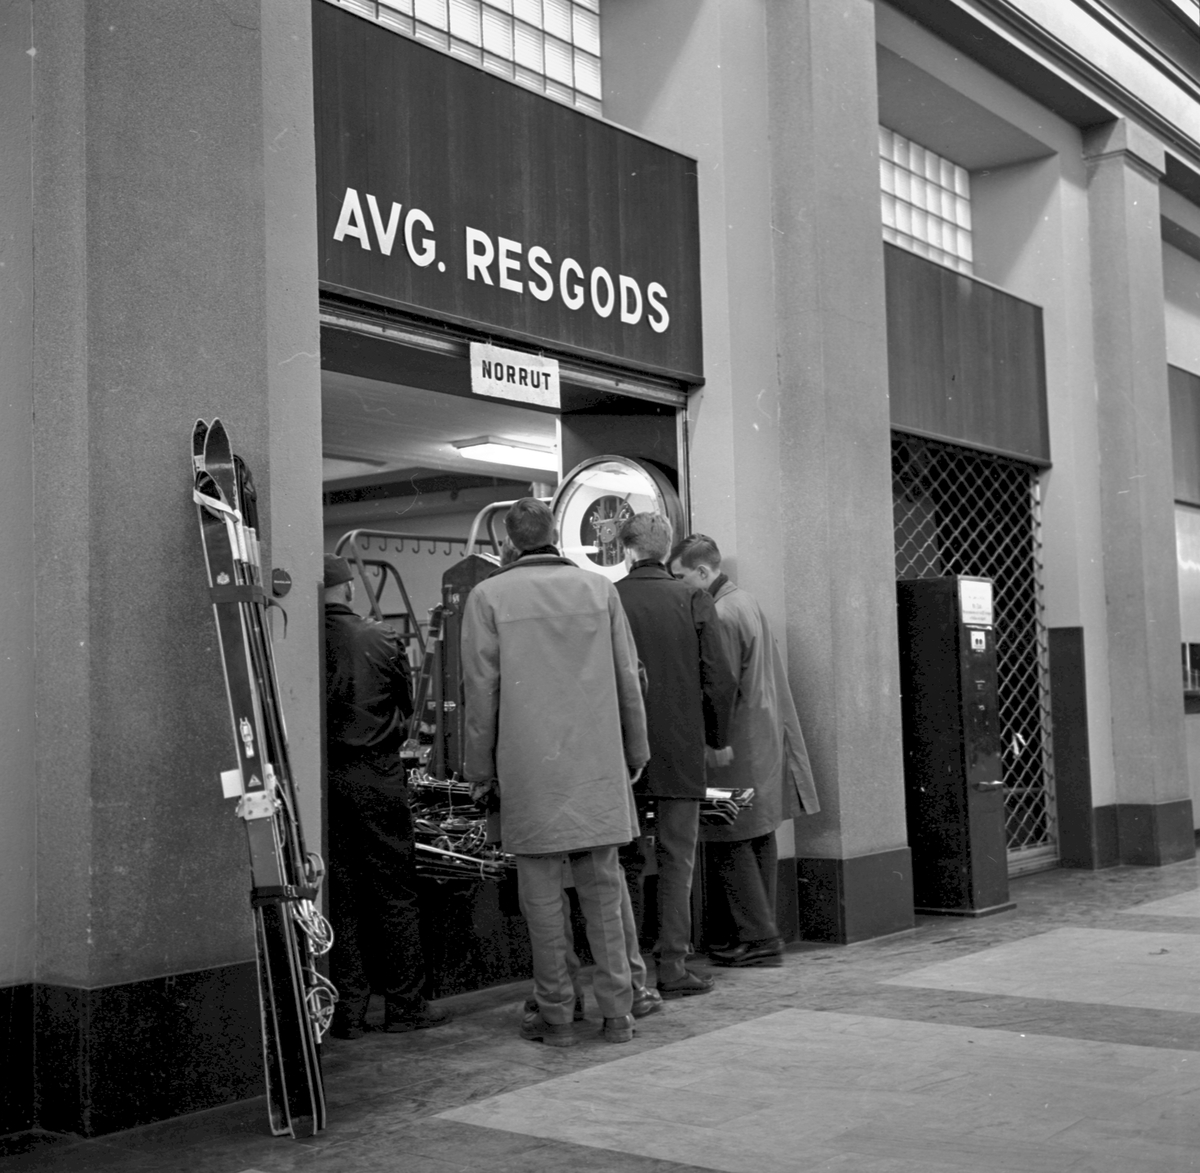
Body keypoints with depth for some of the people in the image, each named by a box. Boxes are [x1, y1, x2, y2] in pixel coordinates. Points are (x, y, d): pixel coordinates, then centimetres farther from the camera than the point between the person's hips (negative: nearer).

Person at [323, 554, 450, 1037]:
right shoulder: (381, 640, -7)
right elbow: (406, 703, 7)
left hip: (321, 776, 1)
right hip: (376, 774, -1)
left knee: (336, 893, 9)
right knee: (394, 892, 8)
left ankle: (346, 1010, 14)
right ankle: (405, 1004, 14)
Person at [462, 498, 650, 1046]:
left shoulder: (488, 596, -2)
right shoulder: (599, 588, 5)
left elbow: (481, 690, -3)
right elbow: (628, 678, 7)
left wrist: (479, 767, 7)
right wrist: (635, 752, 16)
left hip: (529, 766, -2)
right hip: (597, 765, 3)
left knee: (542, 893, 5)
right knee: (603, 887, 9)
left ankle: (556, 1014, 11)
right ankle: (617, 1012, 11)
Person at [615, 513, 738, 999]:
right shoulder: (694, 600, -4)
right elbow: (721, 678, -6)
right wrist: (716, 737, 8)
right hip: (680, 752, -1)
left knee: (625, 859, 10)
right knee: (676, 859, 6)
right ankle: (671, 965, 8)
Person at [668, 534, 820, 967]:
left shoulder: (722, 615, -18)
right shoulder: (745, 600, 13)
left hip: (740, 745, -10)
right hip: (766, 741, 10)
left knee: (730, 845, -3)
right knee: (759, 840, 14)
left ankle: (757, 938, 0)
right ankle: (761, 934, 21)